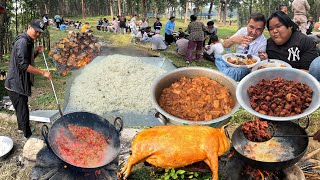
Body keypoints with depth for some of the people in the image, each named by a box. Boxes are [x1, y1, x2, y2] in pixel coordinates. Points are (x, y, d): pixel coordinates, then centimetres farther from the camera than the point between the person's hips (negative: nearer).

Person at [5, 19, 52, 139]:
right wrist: (43, 73, -25)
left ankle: (21, 128, 44)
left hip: (21, 83, 11)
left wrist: (36, 52, 2)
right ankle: (28, 136, 7)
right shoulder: (22, 41, -20)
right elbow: (23, 65, -27)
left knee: (22, 109, 26)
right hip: (16, 85, -10)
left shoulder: (28, 42, 12)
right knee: (23, 111, -2)